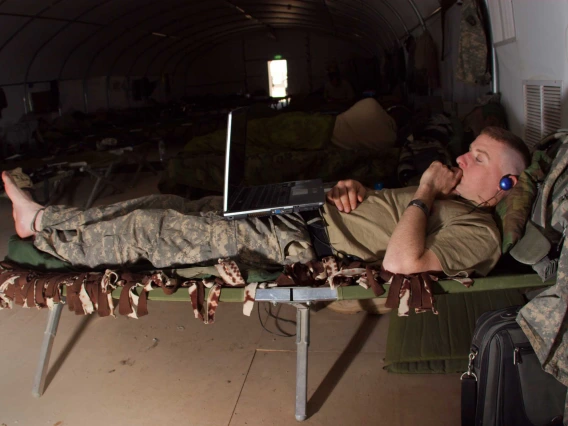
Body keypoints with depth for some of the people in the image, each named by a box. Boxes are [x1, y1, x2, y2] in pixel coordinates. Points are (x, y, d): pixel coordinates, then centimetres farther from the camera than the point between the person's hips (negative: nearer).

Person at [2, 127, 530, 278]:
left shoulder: (476, 232, -11)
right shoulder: (442, 196, 17)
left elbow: (401, 262, -30)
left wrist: (424, 191, -16)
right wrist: (349, 186, 3)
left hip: (300, 245, -8)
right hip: (297, 209, 8)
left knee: (147, 229, -7)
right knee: (163, 206, 8)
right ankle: (43, 217, 21)